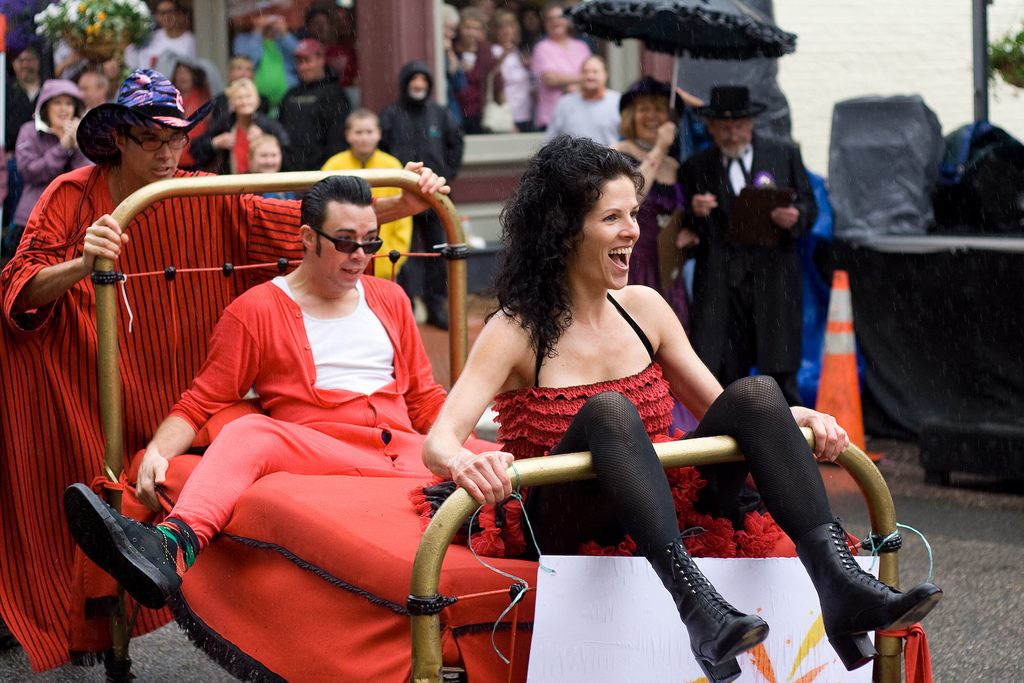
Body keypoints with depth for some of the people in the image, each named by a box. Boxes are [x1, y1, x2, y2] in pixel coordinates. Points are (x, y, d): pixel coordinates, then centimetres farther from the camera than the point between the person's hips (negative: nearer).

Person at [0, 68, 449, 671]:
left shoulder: (204, 203, -6)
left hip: (166, 390, 3)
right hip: (74, 391, -3)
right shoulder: (73, 198, -14)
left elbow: (306, 221, -11)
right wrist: (81, 266, -45)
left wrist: (401, 205, -22)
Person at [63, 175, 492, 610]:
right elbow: (200, 404, 7)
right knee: (249, 433, -35)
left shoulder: (389, 300, 25)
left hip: (410, 456, 5)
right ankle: (171, 549, -59)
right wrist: (157, 451, -13)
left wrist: (465, 451, 9)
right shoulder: (256, 311, 12)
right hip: (319, 458, -5)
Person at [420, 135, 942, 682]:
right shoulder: (516, 331, -7)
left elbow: (722, 410, 14)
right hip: (565, 531, -5)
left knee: (756, 393, -16)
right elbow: (438, 441, -19)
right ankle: (695, 602, -51)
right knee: (609, 411, -33)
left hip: (662, 511, 5)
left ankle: (839, 583, -34)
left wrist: (793, 420, -7)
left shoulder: (642, 308, 8)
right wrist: (467, 465, -44)